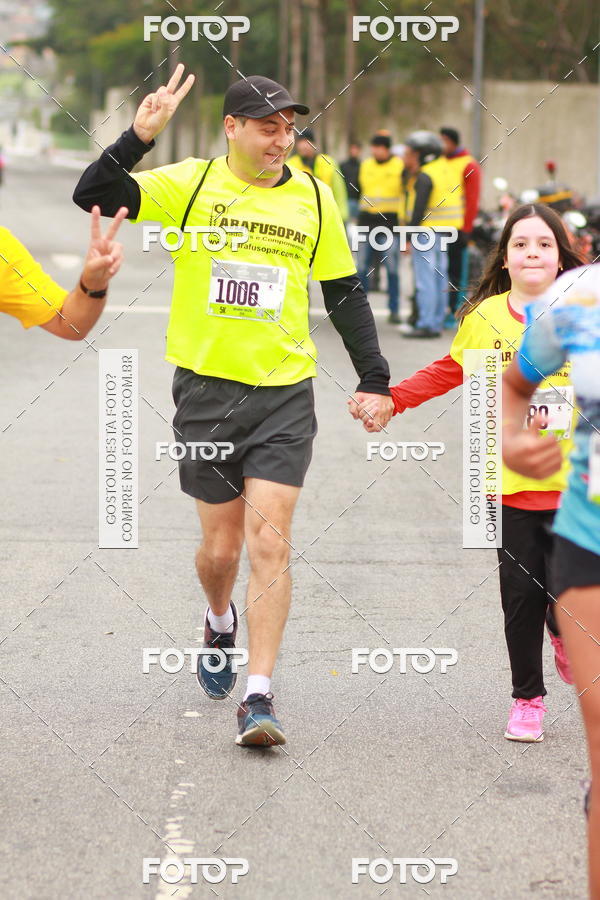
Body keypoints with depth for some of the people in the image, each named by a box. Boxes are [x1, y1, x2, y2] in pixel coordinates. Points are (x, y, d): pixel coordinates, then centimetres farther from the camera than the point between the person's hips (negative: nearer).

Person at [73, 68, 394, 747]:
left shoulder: (314, 198, 4)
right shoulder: (191, 185, -2)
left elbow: (346, 295, 12)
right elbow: (92, 195, -10)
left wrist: (373, 379, 8)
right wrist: (139, 136, -24)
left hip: (284, 393, 0)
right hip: (206, 389, 0)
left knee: (269, 544, -10)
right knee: (220, 546, 8)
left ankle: (259, 697, -8)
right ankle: (220, 624, 42)